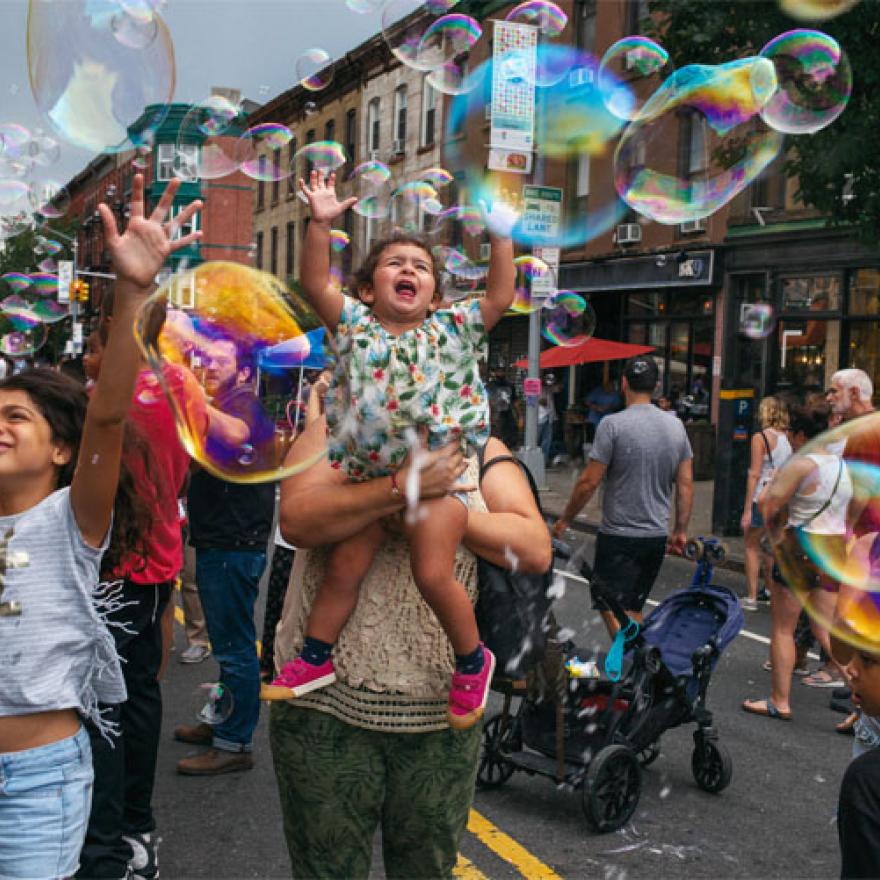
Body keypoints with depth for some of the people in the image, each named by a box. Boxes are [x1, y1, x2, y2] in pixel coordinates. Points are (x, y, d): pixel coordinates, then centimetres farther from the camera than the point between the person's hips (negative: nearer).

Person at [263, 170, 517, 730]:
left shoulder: (451, 328, 4)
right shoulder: (355, 325, 7)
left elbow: (500, 297, -4)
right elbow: (316, 285, -4)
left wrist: (502, 237, -8)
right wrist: (321, 224, -12)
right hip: (367, 473, 3)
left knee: (433, 573, -11)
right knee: (344, 567, 9)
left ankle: (472, 660, 13)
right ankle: (316, 659, 27)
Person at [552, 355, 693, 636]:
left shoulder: (613, 424, -12)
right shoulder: (676, 426, 5)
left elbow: (589, 481, -12)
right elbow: (686, 484, 7)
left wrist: (565, 520, 0)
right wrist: (681, 530, 16)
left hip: (619, 536, -6)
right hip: (658, 536, 6)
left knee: (612, 609, -3)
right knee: (633, 608, 18)